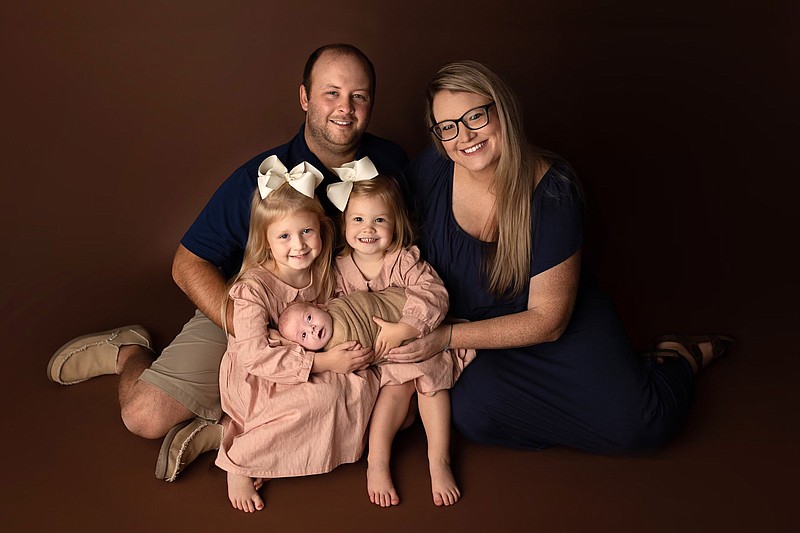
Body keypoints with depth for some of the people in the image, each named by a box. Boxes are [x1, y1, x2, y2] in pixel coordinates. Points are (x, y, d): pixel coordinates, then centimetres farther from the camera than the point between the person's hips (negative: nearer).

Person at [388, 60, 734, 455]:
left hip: (562, 326, -2)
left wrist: (446, 337, -26)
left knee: (638, 423, -20)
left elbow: (548, 320, -19)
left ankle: (676, 359, 15)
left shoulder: (552, 192, -23)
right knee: (471, 413, -28)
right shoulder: (431, 169, -15)